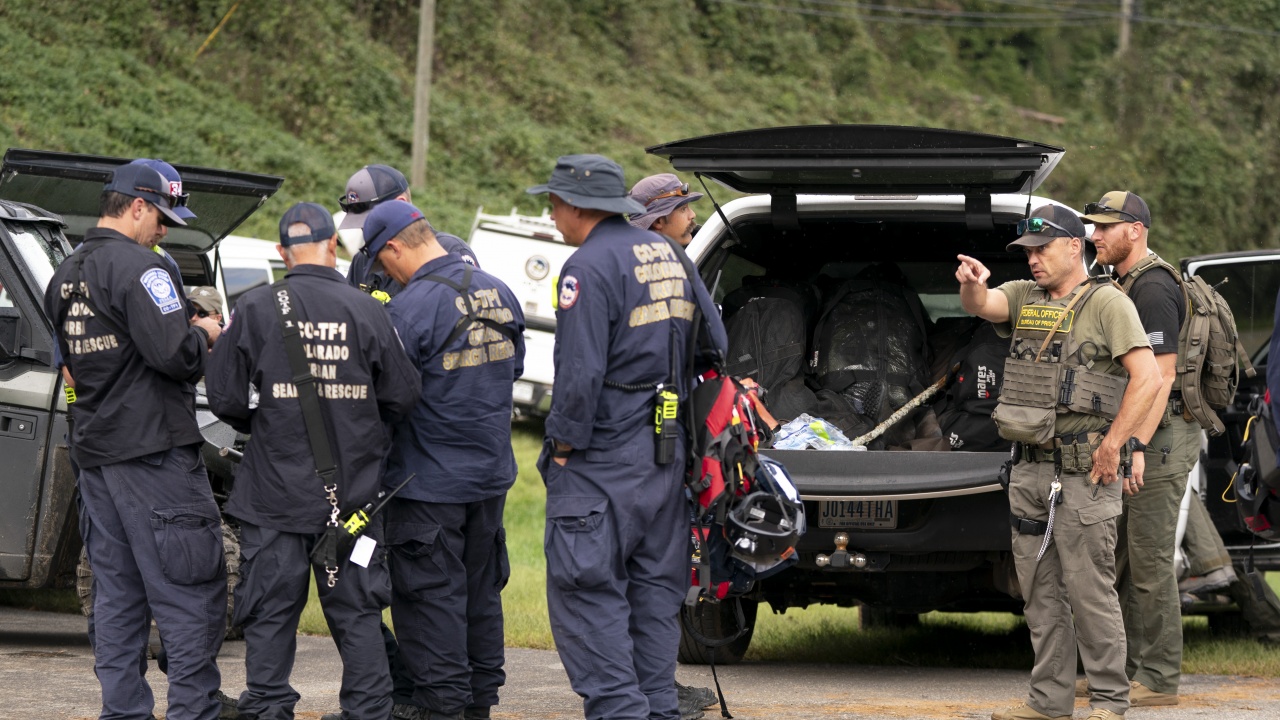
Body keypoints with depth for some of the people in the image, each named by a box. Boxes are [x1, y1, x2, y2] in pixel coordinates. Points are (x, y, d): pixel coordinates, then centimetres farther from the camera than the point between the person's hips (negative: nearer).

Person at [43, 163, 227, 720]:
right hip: (152, 447, -9)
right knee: (191, 591, -6)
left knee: (116, 591, 10)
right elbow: (174, 354, -23)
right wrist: (202, 336, -2)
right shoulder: (138, 267, -14)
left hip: (94, 451, 9)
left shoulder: (66, 276, 15)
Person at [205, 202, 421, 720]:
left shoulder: (256, 309, -6)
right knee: (357, 614, 9)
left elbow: (225, 399, -3)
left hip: (276, 492, -1)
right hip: (351, 492, 1)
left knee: (271, 614, 6)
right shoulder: (366, 311, -5)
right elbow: (401, 397, 1)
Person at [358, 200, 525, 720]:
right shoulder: (497, 292, 3)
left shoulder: (410, 309, -21)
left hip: (430, 482, -7)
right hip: (492, 471, 7)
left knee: (432, 598, 0)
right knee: (482, 590, 16)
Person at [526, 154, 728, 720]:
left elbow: (580, 373, -20)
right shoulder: (668, 256, 12)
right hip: (666, 455, 9)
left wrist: (563, 446, -10)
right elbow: (714, 344, 17)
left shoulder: (590, 268, -14)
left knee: (586, 589, -5)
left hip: (604, 460, -9)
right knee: (655, 587, 13)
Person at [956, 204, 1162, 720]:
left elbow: (1147, 377, -12)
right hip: (1029, 470, 7)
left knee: (1090, 590, -5)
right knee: (1039, 591, 10)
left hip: (1083, 471, -7)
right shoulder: (1023, 297, 15)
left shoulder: (1107, 303, -5)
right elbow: (981, 305, -4)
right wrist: (972, 284, -28)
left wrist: (1112, 446, -16)